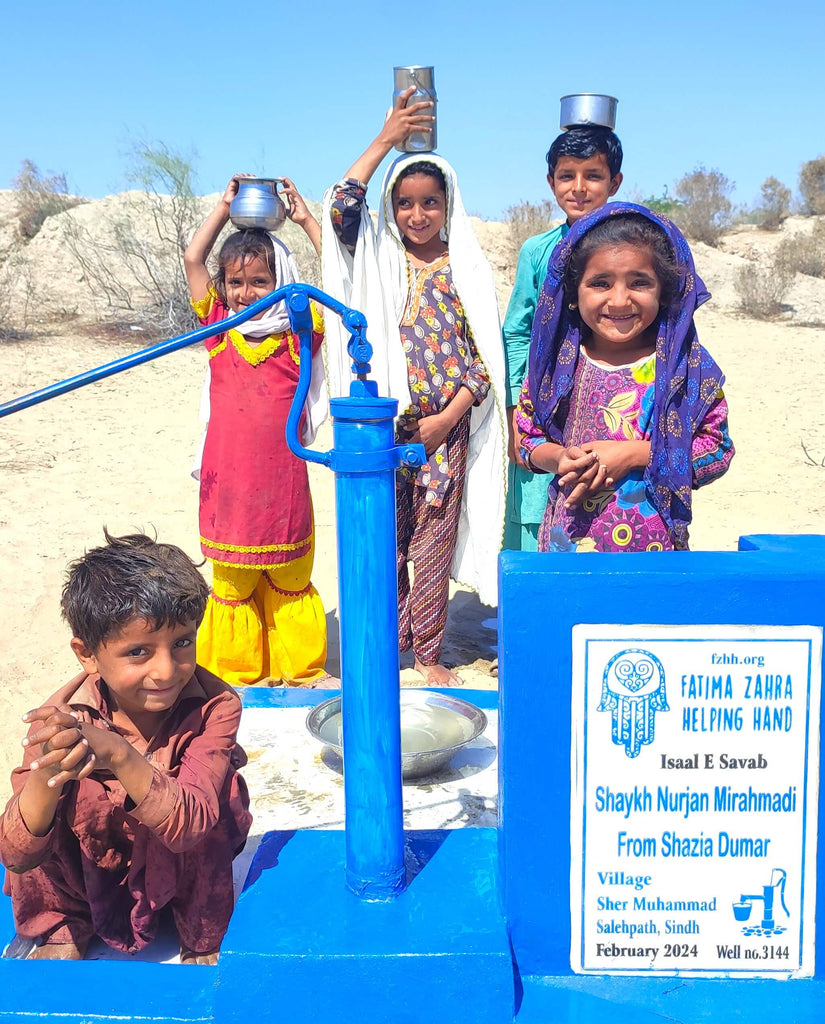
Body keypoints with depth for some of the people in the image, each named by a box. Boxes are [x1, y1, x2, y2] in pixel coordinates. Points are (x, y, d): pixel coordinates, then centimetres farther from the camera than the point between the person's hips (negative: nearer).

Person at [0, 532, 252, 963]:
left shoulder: (215, 708, -29)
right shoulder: (65, 719, -25)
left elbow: (188, 825, -38)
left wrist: (118, 755, -54)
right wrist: (45, 777, -49)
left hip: (184, 872, -1)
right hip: (88, 871, 1)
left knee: (223, 788, -31)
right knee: (39, 809, -26)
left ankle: (204, 937, -5)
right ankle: (64, 929, 3)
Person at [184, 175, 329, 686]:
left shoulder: (299, 333, -1)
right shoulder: (219, 328, 3)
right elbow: (193, 258, 1)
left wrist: (307, 219, -1)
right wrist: (226, 207, 6)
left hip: (282, 479, -1)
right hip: (227, 480, 1)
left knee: (290, 582, 13)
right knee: (232, 584, 13)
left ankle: (302, 669, 27)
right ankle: (232, 672, 27)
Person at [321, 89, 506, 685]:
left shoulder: (467, 269, 4)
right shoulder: (376, 258, 5)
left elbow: (485, 356, 0)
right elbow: (341, 207, -14)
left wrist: (447, 418, -9)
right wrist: (386, 139, -13)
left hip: (446, 426, 0)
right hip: (383, 422, 1)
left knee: (434, 541, 6)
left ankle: (428, 653, 19)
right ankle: (388, 638, 24)